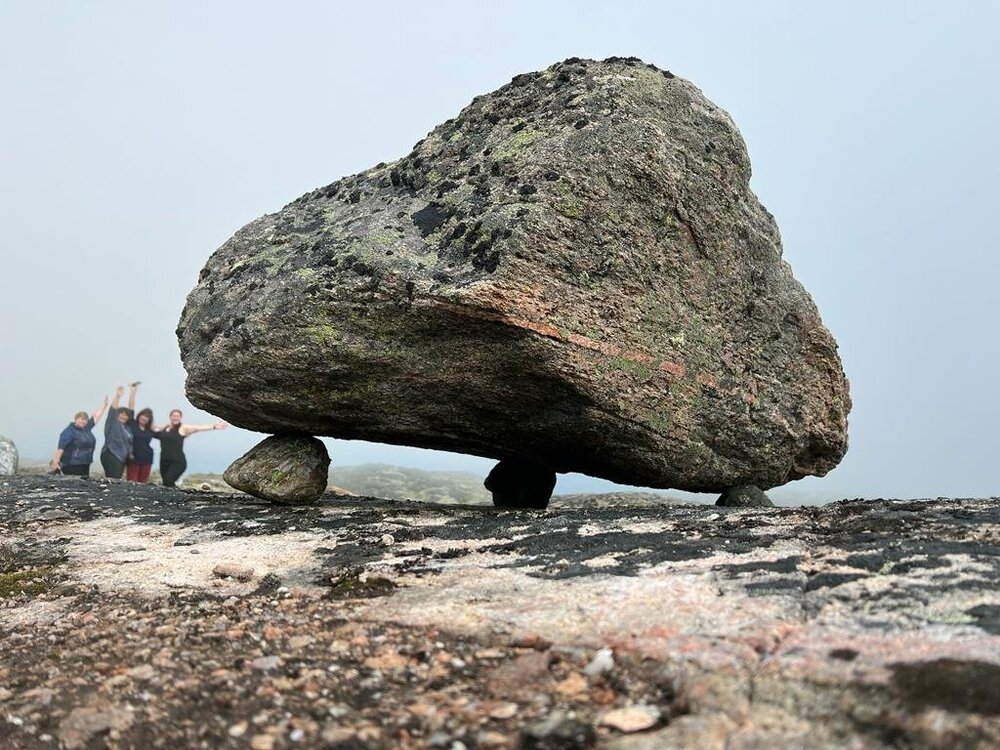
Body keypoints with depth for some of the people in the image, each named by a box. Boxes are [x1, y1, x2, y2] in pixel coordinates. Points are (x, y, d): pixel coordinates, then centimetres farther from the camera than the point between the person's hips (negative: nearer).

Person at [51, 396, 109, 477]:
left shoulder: (87, 428, 10)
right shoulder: (69, 431, -10)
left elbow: (96, 415, 17)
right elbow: (61, 447, -18)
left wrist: (105, 404, 18)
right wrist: (55, 461, -25)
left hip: (85, 465, 8)